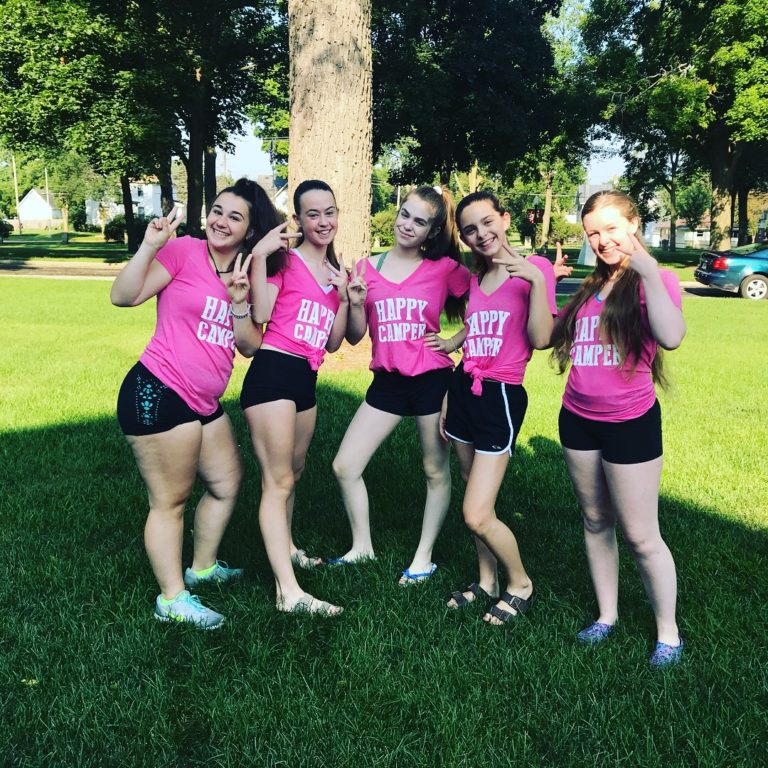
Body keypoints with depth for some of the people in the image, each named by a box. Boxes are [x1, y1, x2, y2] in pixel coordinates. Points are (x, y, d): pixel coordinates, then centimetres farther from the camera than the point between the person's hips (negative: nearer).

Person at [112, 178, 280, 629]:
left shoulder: (247, 275, 10)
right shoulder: (184, 252, -10)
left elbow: (250, 347, 7)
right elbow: (124, 296, -17)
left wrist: (239, 304, -8)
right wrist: (150, 247, -27)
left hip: (204, 403, 9)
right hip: (158, 393, -9)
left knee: (228, 482, 20)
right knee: (171, 500, -1)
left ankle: (203, 568, 39)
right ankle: (173, 600, 11)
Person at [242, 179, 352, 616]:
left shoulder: (335, 272, 15)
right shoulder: (284, 258, -5)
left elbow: (333, 343, 14)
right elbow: (261, 313, -20)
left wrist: (345, 298, 2)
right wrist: (260, 256, -23)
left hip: (307, 378, 8)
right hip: (274, 370, -8)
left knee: (294, 471, 23)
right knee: (279, 480, -8)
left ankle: (287, 548, 44)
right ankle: (290, 592, -9)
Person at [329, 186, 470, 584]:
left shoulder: (445, 268, -4)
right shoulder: (368, 267, 3)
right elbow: (355, 336, 3)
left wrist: (454, 342, -4)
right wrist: (354, 302, -14)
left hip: (431, 379, -3)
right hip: (387, 381, 3)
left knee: (436, 471, 9)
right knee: (345, 466, 1)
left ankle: (424, 556, 25)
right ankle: (362, 545, 21)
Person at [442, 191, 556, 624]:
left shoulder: (535, 268, -7)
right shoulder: (471, 279, 11)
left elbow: (540, 339, -16)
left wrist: (536, 281, -25)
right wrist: (446, 402, 16)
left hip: (501, 397, -6)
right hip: (464, 390, 6)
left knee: (477, 516, -8)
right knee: (478, 503, 11)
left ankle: (520, 584, 16)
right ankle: (487, 580, 31)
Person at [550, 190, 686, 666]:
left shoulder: (655, 281, -9)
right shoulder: (590, 287, 10)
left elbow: (671, 337, -30)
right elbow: (552, 338, 12)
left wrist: (648, 272, -34)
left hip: (630, 422, -6)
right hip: (579, 420, 6)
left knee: (641, 536, 1)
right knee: (596, 522, 15)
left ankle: (668, 632, 18)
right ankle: (607, 616, 30)